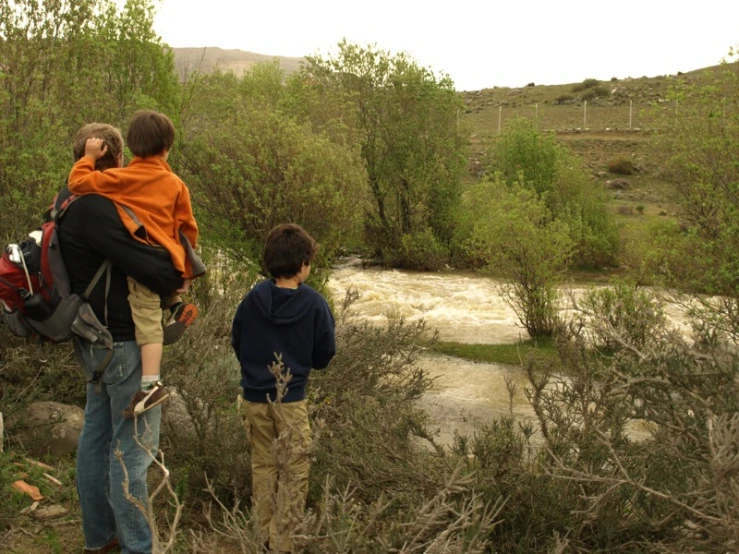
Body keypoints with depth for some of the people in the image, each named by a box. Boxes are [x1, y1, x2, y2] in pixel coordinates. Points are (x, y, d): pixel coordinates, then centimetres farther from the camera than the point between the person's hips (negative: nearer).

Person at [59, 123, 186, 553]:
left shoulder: (76, 205, 12)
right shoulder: (96, 209, -21)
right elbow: (138, 259, -26)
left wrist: (167, 271, 1)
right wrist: (177, 277, -7)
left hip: (97, 339, 11)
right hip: (121, 340, -11)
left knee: (97, 435, 17)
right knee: (133, 446, -3)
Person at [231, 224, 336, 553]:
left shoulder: (253, 299, -5)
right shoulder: (314, 303, -13)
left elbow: (237, 344, 6)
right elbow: (325, 355, -4)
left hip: (254, 397, 4)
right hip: (292, 398, -3)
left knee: (263, 466, 16)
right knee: (295, 471, 7)